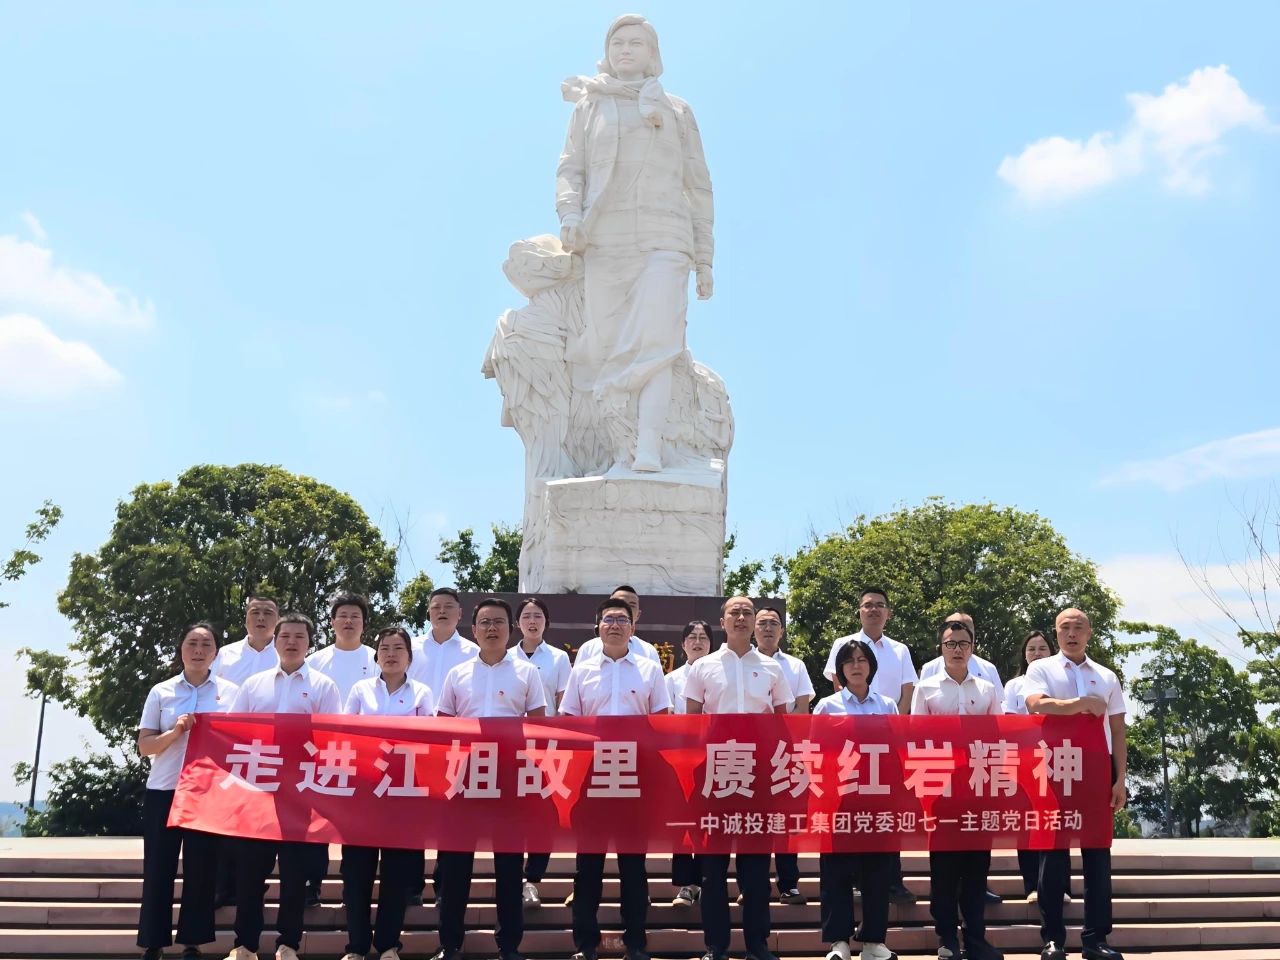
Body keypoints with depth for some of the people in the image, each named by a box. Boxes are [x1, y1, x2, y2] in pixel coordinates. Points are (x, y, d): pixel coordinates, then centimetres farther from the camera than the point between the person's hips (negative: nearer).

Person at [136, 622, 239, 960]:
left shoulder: (230, 692, 6)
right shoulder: (161, 691, 6)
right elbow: (144, 746, 3)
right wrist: (175, 732, -14)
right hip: (164, 790, 0)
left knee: (201, 868, 2)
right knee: (158, 868, 0)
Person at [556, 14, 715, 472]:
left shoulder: (677, 111, 17)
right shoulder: (588, 108, 19)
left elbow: (698, 188, 15)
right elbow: (570, 171, 8)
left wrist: (705, 259, 7)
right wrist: (569, 215, -14)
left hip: (663, 243, -1)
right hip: (605, 242, 1)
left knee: (654, 343, -20)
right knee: (608, 352, -5)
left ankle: (649, 450, -32)